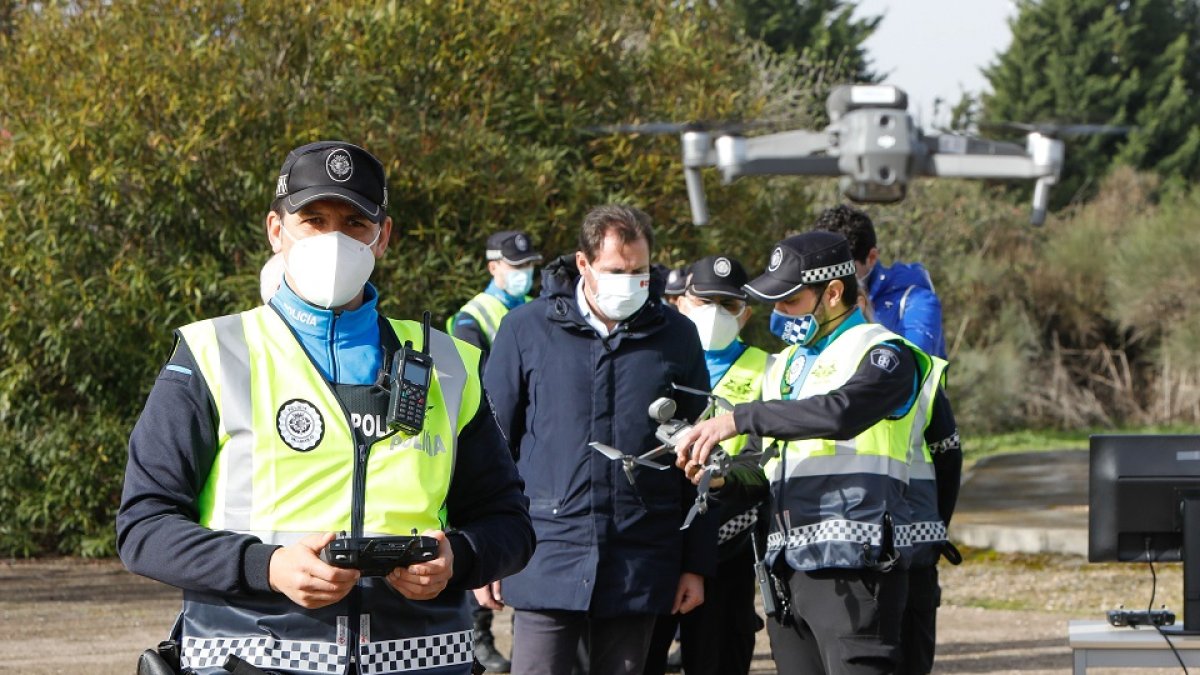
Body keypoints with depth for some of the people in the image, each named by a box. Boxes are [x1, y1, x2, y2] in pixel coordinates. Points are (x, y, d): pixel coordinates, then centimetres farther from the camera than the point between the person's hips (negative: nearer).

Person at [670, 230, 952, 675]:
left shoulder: (884, 355, -5)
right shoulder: (786, 364, 23)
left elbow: (842, 411, -26)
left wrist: (740, 418, -26)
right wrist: (726, 476, 2)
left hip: (852, 567, -8)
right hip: (787, 568, 8)